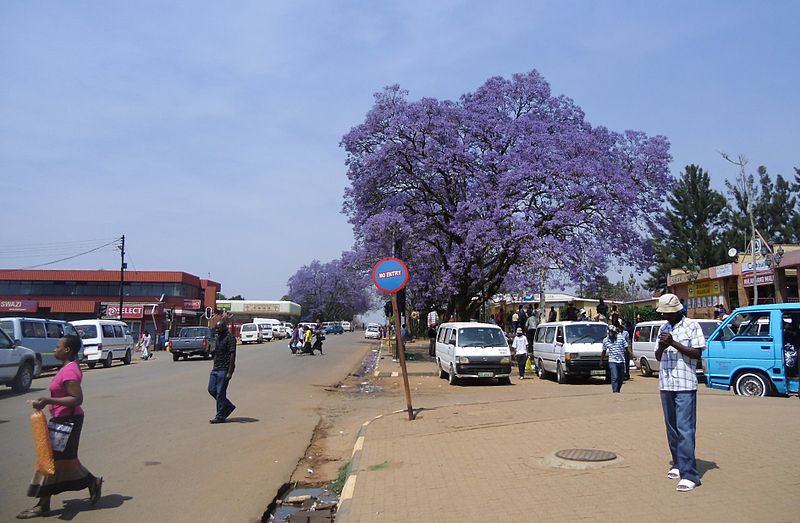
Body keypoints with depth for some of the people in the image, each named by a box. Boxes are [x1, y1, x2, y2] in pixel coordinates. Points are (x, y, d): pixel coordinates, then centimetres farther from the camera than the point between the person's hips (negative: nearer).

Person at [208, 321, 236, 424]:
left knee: (220, 393, -4)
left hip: (224, 370, -9)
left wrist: (230, 372, -21)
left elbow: (232, 355, -17)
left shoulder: (230, 338, -13)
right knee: (211, 389, 9)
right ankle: (229, 406, 23)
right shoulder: (218, 337, 15)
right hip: (215, 369, 9)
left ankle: (220, 417, 6)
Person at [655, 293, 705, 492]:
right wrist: (662, 346, -7)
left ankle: (689, 474, -11)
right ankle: (678, 464, 22)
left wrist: (674, 343, -17)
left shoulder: (692, 326, -1)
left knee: (685, 429, -10)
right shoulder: (663, 328, 15)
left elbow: (697, 354, -8)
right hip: (665, 384, 6)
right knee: (672, 428, 11)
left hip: (685, 385, -6)